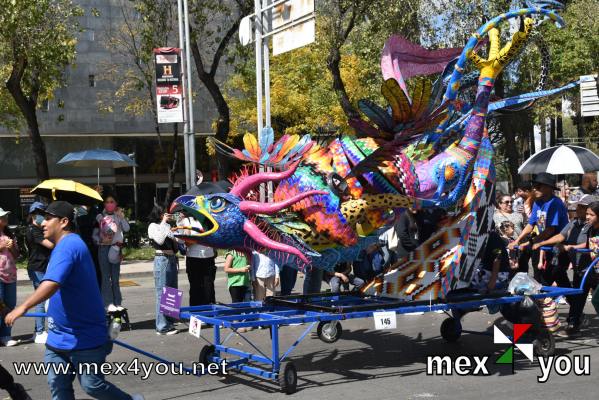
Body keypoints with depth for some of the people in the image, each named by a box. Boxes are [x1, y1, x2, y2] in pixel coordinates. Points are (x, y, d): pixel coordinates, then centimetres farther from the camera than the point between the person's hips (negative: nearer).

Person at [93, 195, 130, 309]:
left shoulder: (119, 216, 8)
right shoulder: (100, 217, 7)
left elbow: (126, 229, -7)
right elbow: (95, 233, 9)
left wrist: (121, 216, -15)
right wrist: (99, 240, -9)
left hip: (115, 248, 1)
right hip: (103, 248, -1)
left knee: (115, 277, 4)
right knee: (106, 276, -4)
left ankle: (117, 303, 8)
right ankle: (108, 303, -5)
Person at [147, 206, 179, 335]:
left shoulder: (167, 226, 17)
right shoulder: (153, 226, -3)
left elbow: (175, 241, 21)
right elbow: (159, 240, -21)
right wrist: (164, 222, -18)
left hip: (172, 259, 8)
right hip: (162, 260, -8)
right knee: (162, 293, -7)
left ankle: (169, 323, 19)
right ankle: (162, 327, -6)